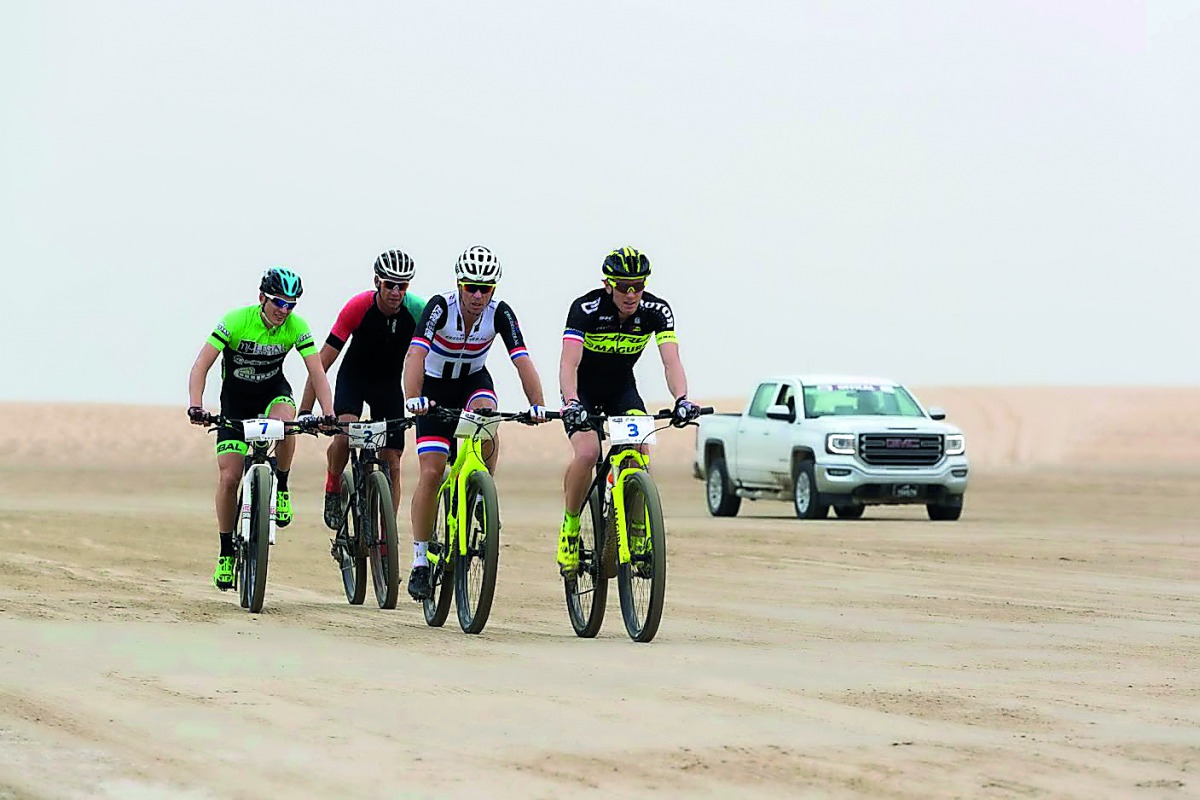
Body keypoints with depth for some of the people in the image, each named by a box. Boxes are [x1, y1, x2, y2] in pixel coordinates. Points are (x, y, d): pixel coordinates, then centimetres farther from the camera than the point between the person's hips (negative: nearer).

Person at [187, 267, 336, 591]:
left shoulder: (296, 327, -18)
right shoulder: (236, 321, -24)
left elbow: (316, 372, -19)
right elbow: (201, 366, -27)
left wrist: (328, 413, -34)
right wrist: (196, 406, -42)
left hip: (273, 392, 1)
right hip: (235, 399, -1)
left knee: (285, 422, -37)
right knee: (229, 478, -10)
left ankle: (281, 489, -12)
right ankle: (226, 552, 6)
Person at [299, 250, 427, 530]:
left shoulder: (417, 311, -23)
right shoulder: (357, 307, -27)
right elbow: (322, 364, -25)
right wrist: (304, 412, -29)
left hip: (389, 383, 2)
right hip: (354, 377, -2)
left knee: (392, 464, -5)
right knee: (344, 434, -30)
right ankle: (333, 488, -1)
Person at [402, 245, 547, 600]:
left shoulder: (500, 313, -20)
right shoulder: (440, 306, -27)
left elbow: (522, 360, -28)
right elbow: (416, 354, -38)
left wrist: (537, 404, -43)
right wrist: (412, 398, -54)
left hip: (474, 381, 2)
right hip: (436, 387, -2)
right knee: (431, 473, -12)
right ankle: (420, 563, -3)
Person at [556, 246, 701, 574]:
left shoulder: (656, 310, -20)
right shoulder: (586, 308, -28)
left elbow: (671, 361, -29)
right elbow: (569, 363, -38)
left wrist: (681, 399, -49)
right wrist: (572, 402, -57)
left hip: (622, 388, 3)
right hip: (583, 390, -3)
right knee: (587, 452, -28)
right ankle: (570, 528, -6)